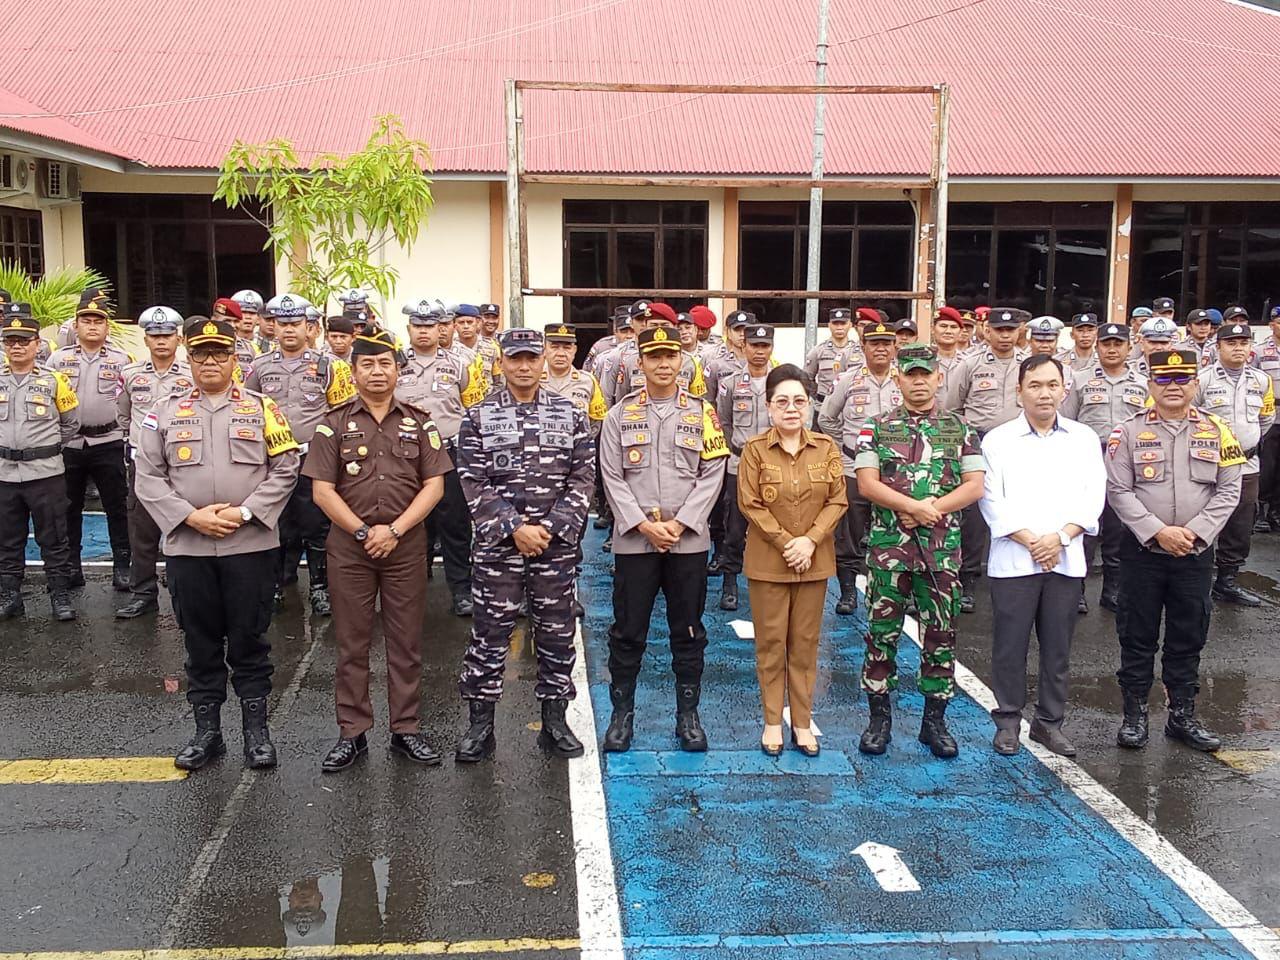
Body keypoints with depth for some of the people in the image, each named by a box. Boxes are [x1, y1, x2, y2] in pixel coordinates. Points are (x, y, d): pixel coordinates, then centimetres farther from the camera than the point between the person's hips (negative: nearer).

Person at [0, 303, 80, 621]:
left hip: (45, 473, -2)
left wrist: (48, 447, 6)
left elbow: (72, 422, 8)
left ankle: (60, 595, 11)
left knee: (53, 538, 3)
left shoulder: (53, 381, -1)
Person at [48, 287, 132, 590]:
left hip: (108, 444, -1)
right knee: (69, 507, 9)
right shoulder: (59, 358, 6)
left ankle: (122, 566, 11)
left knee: (117, 506, 3)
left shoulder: (121, 360, 3)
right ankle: (71, 566, 20)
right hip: (68, 443, 2)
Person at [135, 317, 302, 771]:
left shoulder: (261, 408, 4)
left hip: (251, 545, -1)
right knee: (200, 641, 10)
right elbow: (147, 478, 2)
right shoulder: (164, 412, 7)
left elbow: (284, 469, -1)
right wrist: (192, 516, -11)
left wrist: (244, 512, -12)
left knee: (249, 640, 6)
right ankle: (206, 730, 21)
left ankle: (256, 729, 16)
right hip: (187, 547, 2)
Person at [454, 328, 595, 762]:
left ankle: (554, 722, 20)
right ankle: (480, 725, 14)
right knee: (489, 633, 3)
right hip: (497, 544, -1)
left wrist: (550, 527, -10)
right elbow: (474, 482, -5)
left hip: (557, 543, 1)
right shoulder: (478, 417, 1)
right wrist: (515, 527, -14)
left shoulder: (570, 415, 5)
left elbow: (583, 479, 1)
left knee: (556, 632, 8)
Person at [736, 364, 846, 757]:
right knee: (770, 641, 5)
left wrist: (809, 541, -13)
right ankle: (772, 721, 17)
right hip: (767, 561, -2)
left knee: (805, 642, 9)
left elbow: (838, 501, 0)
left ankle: (802, 722, 18)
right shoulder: (755, 449, -4)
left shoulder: (826, 447, 3)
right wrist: (786, 542, -14)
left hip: (814, 560, 2)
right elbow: (750, 504, -7)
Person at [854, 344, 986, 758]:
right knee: (883, 631, 3)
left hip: (942, 547, 1)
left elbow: (974, 486, 2)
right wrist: (914, 506, -16)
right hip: (888, 545, -1)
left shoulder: (959, 429, 8)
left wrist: (933, 508, -13)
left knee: (941, 633, 6)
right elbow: (867, 484, -5)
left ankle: (935, 720, 18)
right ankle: (880, 718, 15)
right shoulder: (877, 427, 4)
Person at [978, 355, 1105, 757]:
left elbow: (1093, 496, 2)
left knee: (1058, 647, 8)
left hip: (1066, 559, 2)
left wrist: (1060, 536, -11)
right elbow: (992, 500, -5)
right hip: (1012, 560, -2)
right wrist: (1031, 542, -12)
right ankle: (1007, 720, 16)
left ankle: (1049, 721, 21)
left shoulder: (1084, 438, 9)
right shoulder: (998, 440, 1)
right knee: (1010, 645, 3)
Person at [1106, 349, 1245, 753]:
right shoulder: (1129, 432, -3)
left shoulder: (1216, 431, 3)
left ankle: (1182, 715, 23)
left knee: (1189, 638, 11)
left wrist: (1194, 532, -12)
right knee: (1138, 636, 5)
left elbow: (1228, 490, 0)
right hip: (1143, 551, -2)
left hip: (1196, 553, 2)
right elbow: (1119, 491, -7)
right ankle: (1135, 715, 16)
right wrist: (1158, 531, -16)